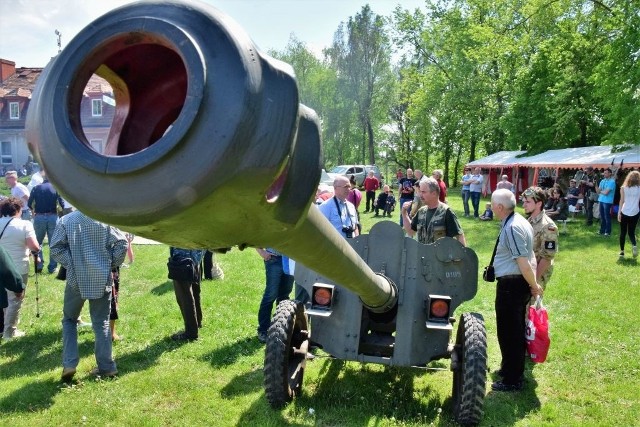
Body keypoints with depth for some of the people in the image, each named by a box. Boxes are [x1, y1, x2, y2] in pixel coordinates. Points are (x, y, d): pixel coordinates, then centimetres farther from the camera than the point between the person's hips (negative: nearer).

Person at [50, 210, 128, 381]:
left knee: (69, 319, 18)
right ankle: (106, 367, 12)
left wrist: (71, 264, 1)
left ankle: (69, 364, 8)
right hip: (102, 279, 0)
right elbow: (122, 243, -8)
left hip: (76, 278, 0)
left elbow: (55, 247, -7)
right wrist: (110, 264, 4)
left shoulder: (66, 220, -3)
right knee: (101, 323, 9)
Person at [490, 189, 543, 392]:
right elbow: (528, 256, 13)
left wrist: (534, 285, -13)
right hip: (519, 283, 10)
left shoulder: (512, 228, -22)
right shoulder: (519, 221, 10)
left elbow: (523, 262, -24)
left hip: (510, 285, -10)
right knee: (516, 329, 22)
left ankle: (512, 381, 14)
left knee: (508, 331, 2)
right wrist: (533, 284, 12)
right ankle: (513, 370, 38)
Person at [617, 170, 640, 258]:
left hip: (624, 212, -1)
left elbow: (622, 201, -4)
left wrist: (619, 212, -3)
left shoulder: (623, 188, -2)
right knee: (631, 232, 12)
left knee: (623, 232, 9)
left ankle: (622, 251, 9)